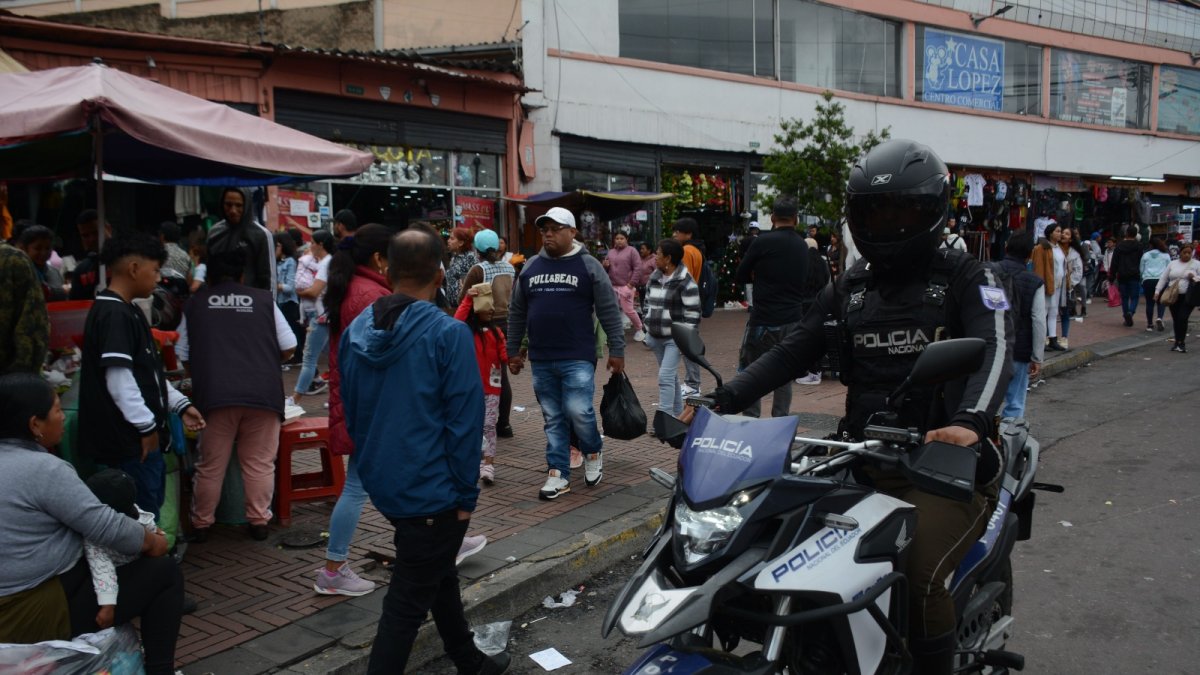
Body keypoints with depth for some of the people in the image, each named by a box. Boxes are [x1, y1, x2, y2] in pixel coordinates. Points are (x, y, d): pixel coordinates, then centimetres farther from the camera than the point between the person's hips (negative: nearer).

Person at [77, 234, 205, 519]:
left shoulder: (129, 311, 15)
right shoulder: (113, 314, -18)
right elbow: (119, 379, -23)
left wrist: (180, 405, 14)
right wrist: (147, 426, -18)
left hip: (144, 437, 10)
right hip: (131, 441, -10)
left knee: (153, 504, 19)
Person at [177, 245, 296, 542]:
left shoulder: (195, 303, 11)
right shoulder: (264, 300, 9)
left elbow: (183, 356, 14)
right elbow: (288, 349, 10)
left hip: (215, 395, 1)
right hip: (263, 393, 0)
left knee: (210, 466, 11)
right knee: (259, 464, 9)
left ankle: (201, 524, 20)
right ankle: (259, 521, 12)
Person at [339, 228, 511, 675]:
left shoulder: (356, 331, 1)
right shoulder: (447, 333, -18)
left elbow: (350, 411, 11)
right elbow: (464, 420, -18)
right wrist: (466, 493, -8)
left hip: (383, 483, 8)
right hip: (431, 488, -7)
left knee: (438, 574, 24)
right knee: (408, 601, 4)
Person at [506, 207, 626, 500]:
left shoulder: (588, 266, -1)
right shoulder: (530, 267, 10)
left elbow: (609, 311, -2)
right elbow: (517, 313, 16)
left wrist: (617, 350, -5)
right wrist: (513, 351, 15)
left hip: (578, 359, -4)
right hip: (541, 360, 4)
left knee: (578, 412, -11)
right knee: (553, 419, 8)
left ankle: (593, 452, 19)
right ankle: (558, 475, 16)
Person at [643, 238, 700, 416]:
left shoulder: (685, 282, -15)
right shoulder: (654, 278, 8)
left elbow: (692, 312, -14)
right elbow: (648, 303, 19)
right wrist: (648, 329, 14)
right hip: (656, 337, 7)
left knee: (666, 376, -16)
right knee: (671, 376, 16)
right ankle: (677, 414, 28)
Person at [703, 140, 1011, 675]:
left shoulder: (965, 278, 2)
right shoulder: (849, 289, 17)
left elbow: (995, 348, -15)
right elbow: (792, 353, 11)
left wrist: (970, 421, -36)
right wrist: (723, 401, -4)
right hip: (864, 461, 5)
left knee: (920, 580, -22)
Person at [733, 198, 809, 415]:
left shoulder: (763, 242, -10)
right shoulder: (803, 245, 9)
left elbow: (739, 277, -2)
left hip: (765, 320, -6)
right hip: (793, 319, 6)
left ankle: (751, 418, 0)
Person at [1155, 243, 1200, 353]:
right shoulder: (1173, 264, 11)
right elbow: (1163, 278, 12)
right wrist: (1157, 291, 5)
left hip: (1188, 297, -3)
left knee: (1183, 318, -14)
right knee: (1176, 320, 6)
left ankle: (1181, 342, -6)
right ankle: (1179, 342, 17)